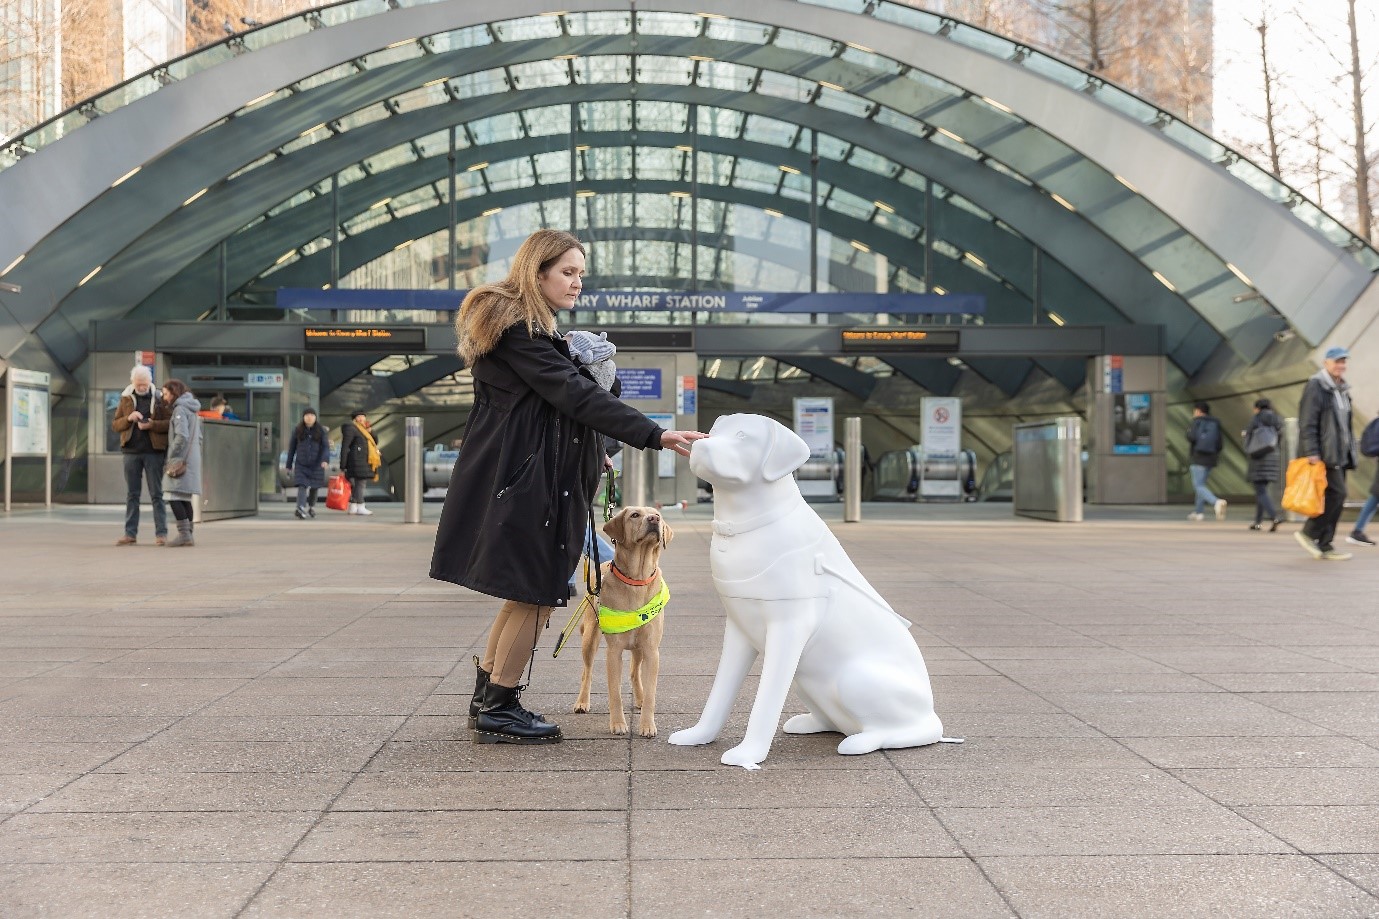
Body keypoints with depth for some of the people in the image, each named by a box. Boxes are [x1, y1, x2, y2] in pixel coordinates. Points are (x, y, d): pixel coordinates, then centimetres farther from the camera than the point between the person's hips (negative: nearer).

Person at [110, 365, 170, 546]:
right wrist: (128, 418, -11)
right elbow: (115, 424, 8)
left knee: (156, 494, 0)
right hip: (131, 451, 3)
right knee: (132, 494, 7)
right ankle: (130, 534, 10)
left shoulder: (160, 398, -1)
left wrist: (152, 425, -20)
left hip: (154, 451, -3)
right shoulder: (126, 399, 8)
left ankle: (161, 533, 3)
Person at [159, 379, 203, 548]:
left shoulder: (180, 409, -9)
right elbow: (199, 438, 21)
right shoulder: (193, 410, 19)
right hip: (192, 460, 9)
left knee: (174, 497, -11)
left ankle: (184, 534, -16)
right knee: (185, 499, 10)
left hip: (180, 460, -9)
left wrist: (171, 457, -13)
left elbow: (182, 436, -19)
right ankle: (188, 535, 10)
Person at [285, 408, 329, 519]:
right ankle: (301, 510, -28)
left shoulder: (321, 431, -1)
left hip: (316, 464, 1)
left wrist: (325, 460, -26)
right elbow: (292, 447, 8)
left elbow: (326, 446, -8)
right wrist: (289, 465, 10)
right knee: (302, 486, -16)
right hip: (301, 464, -1)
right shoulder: (297, 430, 2)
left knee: (314, 487, 12)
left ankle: (311, 506, 35)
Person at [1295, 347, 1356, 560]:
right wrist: (1311, 452, -21)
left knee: (1334, 498, 5)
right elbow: (1307, 422, -15)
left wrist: (1349, 450, 19)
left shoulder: (1341, 389, 19)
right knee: (1337, 493, -15)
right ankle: (1308, 533, -5)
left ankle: (1324, 546, 8)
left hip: (1339, 454, 9)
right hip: (1323, 453, -9)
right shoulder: (1315, 387, -9)